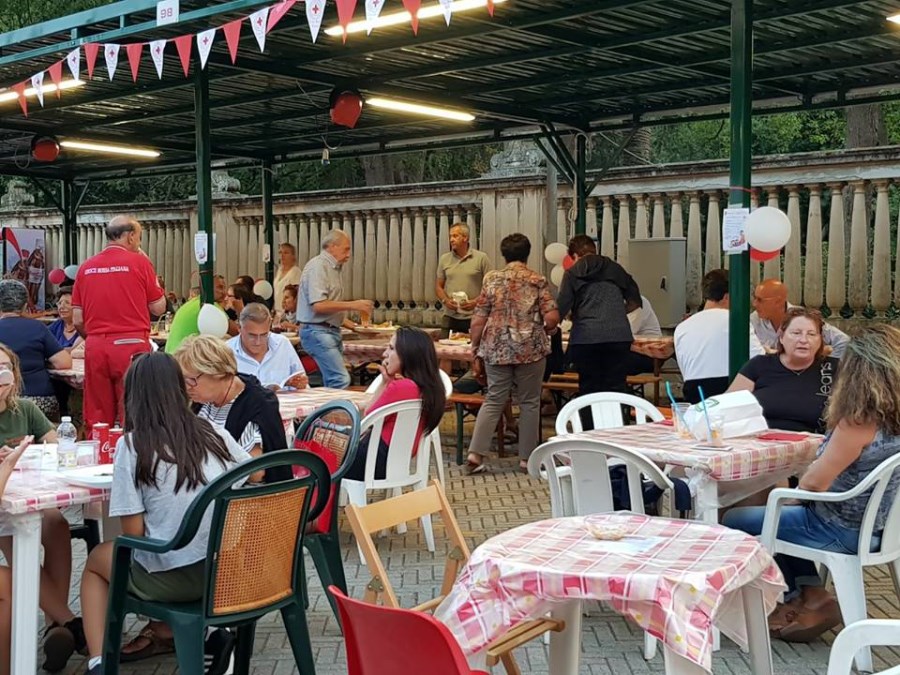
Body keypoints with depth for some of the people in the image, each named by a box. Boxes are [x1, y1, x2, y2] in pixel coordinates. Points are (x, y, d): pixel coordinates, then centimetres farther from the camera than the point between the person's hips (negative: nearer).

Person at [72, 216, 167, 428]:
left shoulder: (86, 267, 8)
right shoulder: (139, 262, -2)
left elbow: (77, 320, 9)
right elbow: (159, 308, 4)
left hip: (95, 347, 4)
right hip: (131, 345, -4)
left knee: (97, 420, 9)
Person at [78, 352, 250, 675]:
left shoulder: (131, 444, -10)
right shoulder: (213, 433, 3)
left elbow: (134, 532, -9)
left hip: (174, 576, -5)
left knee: (97, 560, 26)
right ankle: (172, 627, 22)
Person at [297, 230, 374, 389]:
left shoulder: (332, 268, 17)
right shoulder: (318, 266, -12)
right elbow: (318, 305, -22)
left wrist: (348, 323, 12)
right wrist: (352, 305, -18)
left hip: (331, 331, 10)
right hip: (317, 331, -10)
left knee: (333, 381, 9)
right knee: (341, 380, -18)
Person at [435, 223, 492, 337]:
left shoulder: (481, 258, 0)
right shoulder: (444, 259, 11)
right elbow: (438, 286, 14)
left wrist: (476, 302, -14)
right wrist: (445, 300, -5)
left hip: (473, 317, -3)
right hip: (450, 317, 3)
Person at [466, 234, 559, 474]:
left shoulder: (492, 280, 2)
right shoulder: (537, 281, -1)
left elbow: (478, 320, 0)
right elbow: (552, 317, -8)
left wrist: (475, 345, 13)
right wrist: (542, 331, 12)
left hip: (497, 349, 2)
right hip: (530, 349, -2)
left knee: (493, 400, 10)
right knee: (529, 402, 9)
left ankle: (476, 452, -1)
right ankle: (526, 457, 13)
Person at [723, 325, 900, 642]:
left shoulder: (861, 421, -26)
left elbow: (814, 482, -20)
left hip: (844, 531, -9)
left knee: (734, 522, 7)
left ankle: (794, 600, 21)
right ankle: (811, 595, 19)